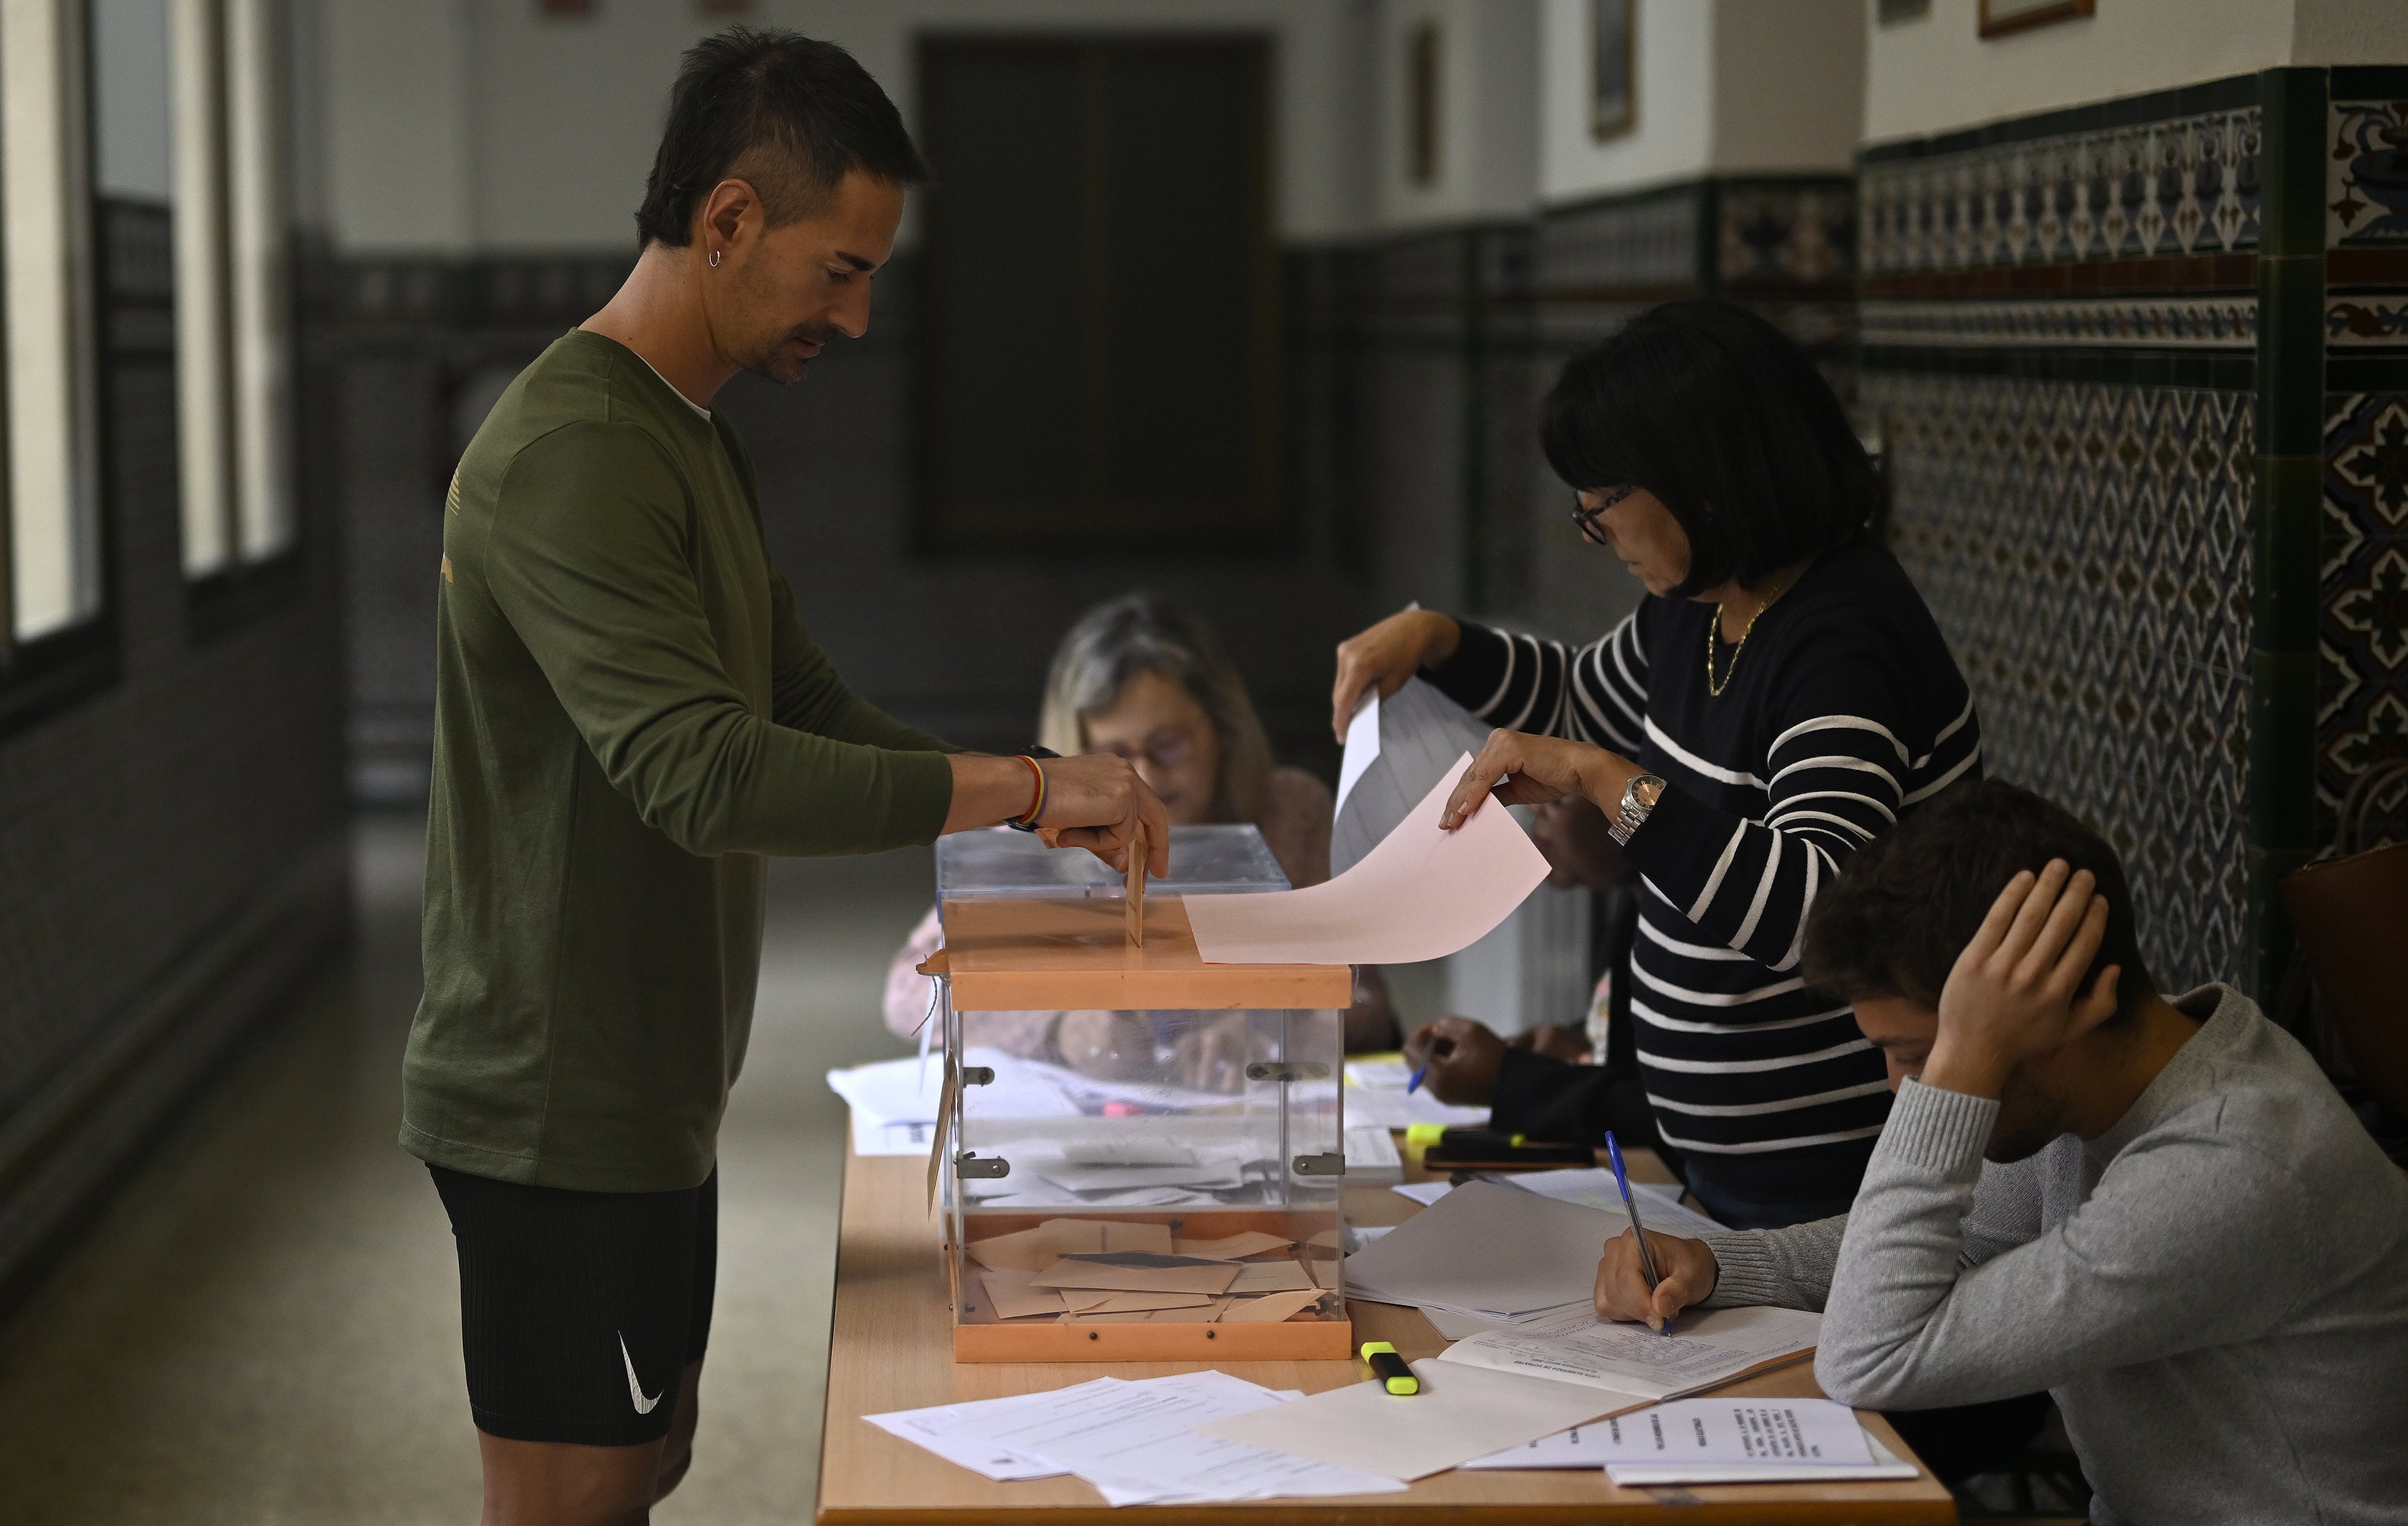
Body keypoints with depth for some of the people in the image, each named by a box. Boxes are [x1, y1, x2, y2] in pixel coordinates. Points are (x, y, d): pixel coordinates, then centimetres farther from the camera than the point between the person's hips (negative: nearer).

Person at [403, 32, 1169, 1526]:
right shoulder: (571, 457, -23)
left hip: (647, 1092, 10)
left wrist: (1050, 800, 3)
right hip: (561, 1109, -10)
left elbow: (808, 705, 15)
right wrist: (1024, 784, -28)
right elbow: (703, 775, -32)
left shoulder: (700, 441, 11)